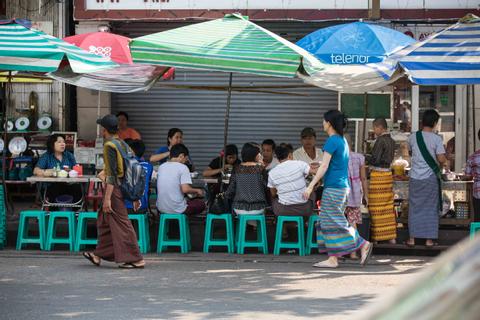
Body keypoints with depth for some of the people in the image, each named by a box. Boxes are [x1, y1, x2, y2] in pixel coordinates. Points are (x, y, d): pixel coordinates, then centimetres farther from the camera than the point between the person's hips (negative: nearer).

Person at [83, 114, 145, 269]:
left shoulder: (109, 146, -14)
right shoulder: (123, 144, 13)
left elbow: (112, 175, -20)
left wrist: (107, 198, -21)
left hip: (114, 188, -9)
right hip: (125, 187, 9)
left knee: (122, 224, -6)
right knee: (105, 221, 19)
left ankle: (136, 260, -6)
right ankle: (98, 255, 27)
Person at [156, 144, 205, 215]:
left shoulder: (161, 167, 7)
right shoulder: (183, 167, -12)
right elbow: (185, 189, -22)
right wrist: (197, 191, -2)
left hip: (161, 208, 6)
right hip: (177, 209, -6)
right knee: (201, 203, 19)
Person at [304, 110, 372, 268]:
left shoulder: (332, 141, -13)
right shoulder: (343, 141, 15)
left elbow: (324, 166, -17)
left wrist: (311, 186, -16)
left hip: (333, 187, -9)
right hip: (343, 186, 9)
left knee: (335, 222, -6)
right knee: (329, 221, 8)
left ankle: (363, 245, -7)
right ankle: (332, 259, 4)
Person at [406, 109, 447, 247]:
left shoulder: (413, 137, -1)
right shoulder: (436, 139, -10)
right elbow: (441, 159, -15)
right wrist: (440, 165, 6)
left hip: (415, 177, 2)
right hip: (431, 178, -2)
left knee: (414, 208, 9)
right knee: (431, 209, 7)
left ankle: (412, 238, 10)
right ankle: (429, 239, 8)